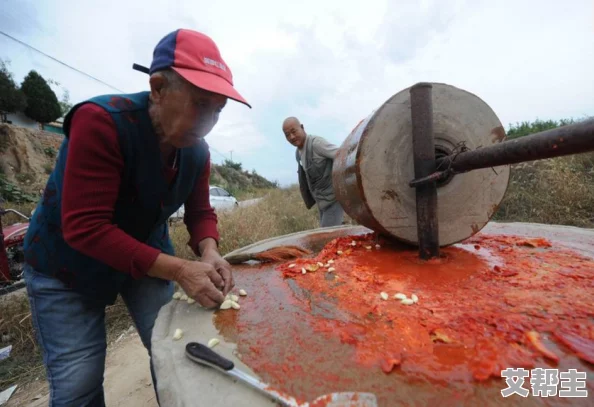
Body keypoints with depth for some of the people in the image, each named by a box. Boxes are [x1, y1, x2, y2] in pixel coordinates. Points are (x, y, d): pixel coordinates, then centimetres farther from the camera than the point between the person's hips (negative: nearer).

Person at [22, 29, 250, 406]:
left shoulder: (197, 150, -11)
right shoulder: (100, 122, -29)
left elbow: (200, 212, -4)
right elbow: (84, 228, -32)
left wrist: (209, 253, -25)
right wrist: (179, 270, -36)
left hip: (149, 256, 5)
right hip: (68, 265, -4)